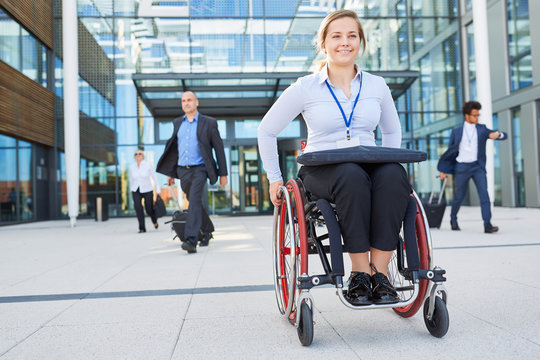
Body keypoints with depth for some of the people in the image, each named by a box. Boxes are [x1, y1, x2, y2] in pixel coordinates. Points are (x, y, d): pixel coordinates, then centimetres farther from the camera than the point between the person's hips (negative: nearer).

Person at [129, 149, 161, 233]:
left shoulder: (148, 165, -7)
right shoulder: (132, 167, 2)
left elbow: (155, 177, -3)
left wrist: (158, 190, -6)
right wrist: (131, 189, 25)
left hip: (147, 190, -2)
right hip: (136, 191, 2)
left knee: (149, 210, 0)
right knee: (138, 207, -19)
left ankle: (155, 220, 36)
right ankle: (142, 228, -12)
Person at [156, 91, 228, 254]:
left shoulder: (208, 123, -1)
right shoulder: (177, 123, 12)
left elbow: (218, 147, 1)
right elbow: (174, 148, 19)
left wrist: (223, 173, -1)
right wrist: (170, 173, 16)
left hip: (199, 169, -5)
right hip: (182, 170, 5)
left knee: (194, 201, -21)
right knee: (195, 203, 15)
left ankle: (191, 240, -26)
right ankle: (207, 230, 36)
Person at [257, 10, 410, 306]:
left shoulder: (377, 86, 12)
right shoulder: (305, 88, 3)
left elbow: (392, 130, 29)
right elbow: (266, 130, 10)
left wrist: (388, 161, 14)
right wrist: (274, 178, 7)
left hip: (371, 166, 3)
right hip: (322, 170, -3)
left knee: (394, 175, -32)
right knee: (353, 177, -38)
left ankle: (379, 272, -27)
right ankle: (360, 272, -27)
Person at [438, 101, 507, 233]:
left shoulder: (482, 129, 8)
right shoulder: (457, 132, 5)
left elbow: (504, 135, 5)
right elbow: (450, 151, 10)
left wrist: (497, 134, -19)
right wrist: (443, 170, 8)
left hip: (478, 166, 1)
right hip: (462, 167, -1)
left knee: (484, 193, -13)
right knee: (459, 196, 7)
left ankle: (487, 225, -16)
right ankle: (453, 219, 30)